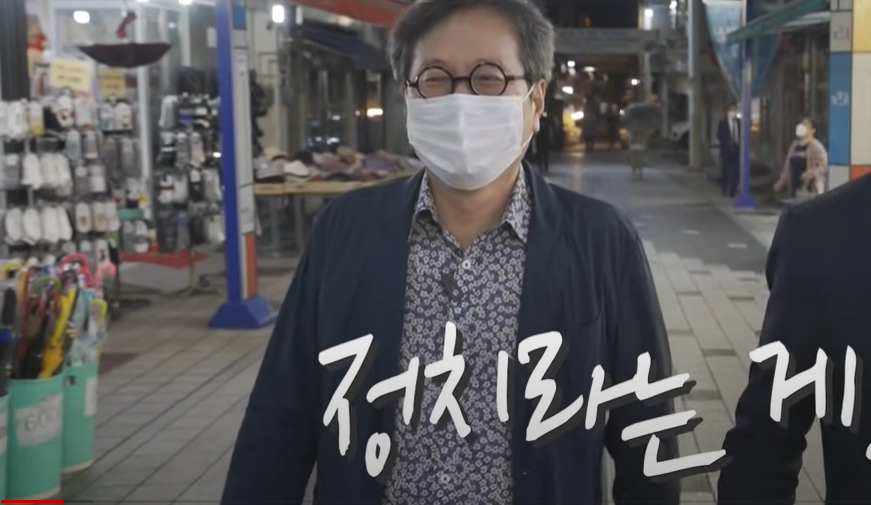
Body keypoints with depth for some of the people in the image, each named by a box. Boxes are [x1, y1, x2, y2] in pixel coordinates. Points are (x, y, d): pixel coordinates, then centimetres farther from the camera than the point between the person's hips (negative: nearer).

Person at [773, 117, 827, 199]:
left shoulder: (816, 146, -5)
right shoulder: (794, 145, 16)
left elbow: (823, 166, -12)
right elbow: (787, 166, 22)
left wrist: (811, 173, -28)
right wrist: (781, 183, 19)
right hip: (795, 189, 7)